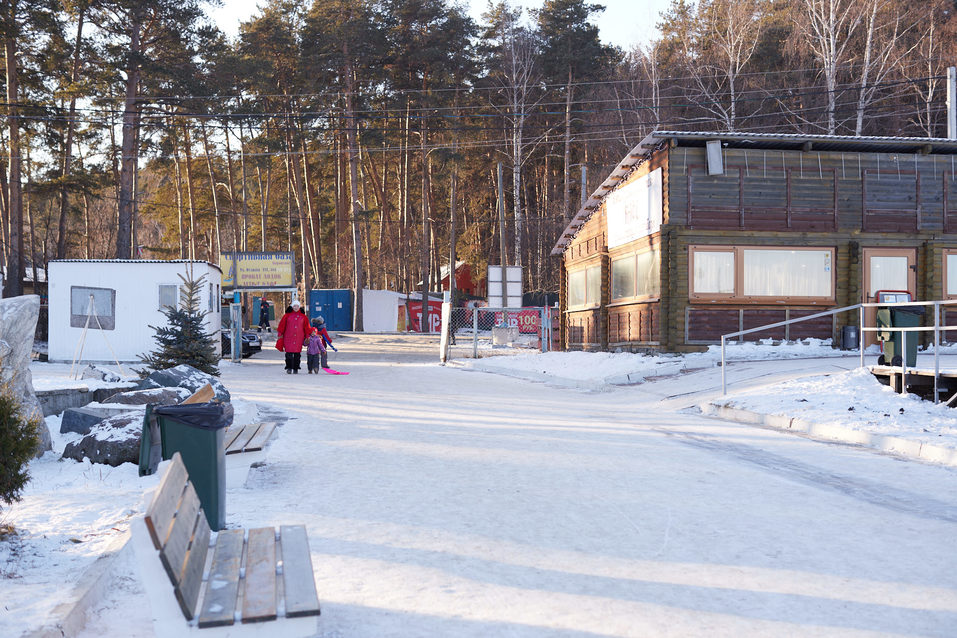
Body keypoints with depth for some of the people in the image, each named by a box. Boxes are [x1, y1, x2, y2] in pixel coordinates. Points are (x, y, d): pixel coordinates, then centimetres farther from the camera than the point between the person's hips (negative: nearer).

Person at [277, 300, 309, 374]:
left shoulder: (303, 316, 7)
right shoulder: (287, 315, 2)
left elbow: (307, 327, 12)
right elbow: (282, 325, 5)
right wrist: (280, 334, 3)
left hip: (299, 338, 1)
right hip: (288, 338, -1)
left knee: (297, 354, 3)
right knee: (289, 353, -6)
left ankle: (296, 369, 11)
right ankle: (289, 368, 2)